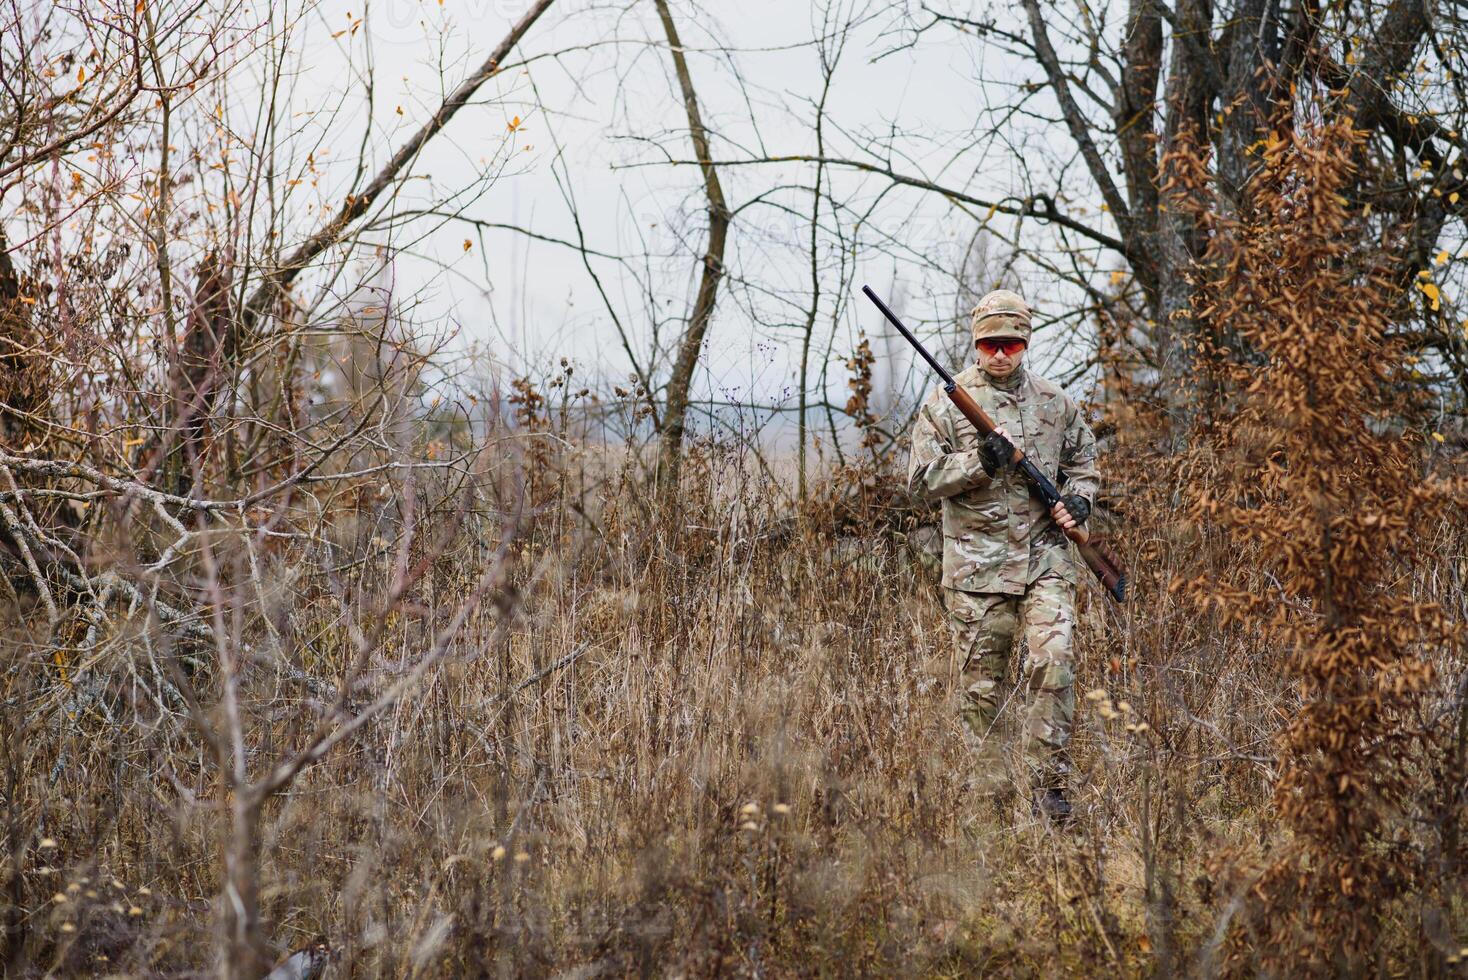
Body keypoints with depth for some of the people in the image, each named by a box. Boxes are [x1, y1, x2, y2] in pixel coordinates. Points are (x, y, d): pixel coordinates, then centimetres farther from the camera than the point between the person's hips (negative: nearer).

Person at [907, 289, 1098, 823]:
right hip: (977, 564, -2)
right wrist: (979, 463, -16)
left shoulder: (1054, 402, 10)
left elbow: (1083, 459, 23)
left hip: (1045, 559, 2)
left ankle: (1047, 783, -6)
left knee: (1054, 661, -13)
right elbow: (921, 480, -3)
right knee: (979, 683, 4)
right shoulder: (947, 403, 0)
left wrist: (1078, 499, 3)